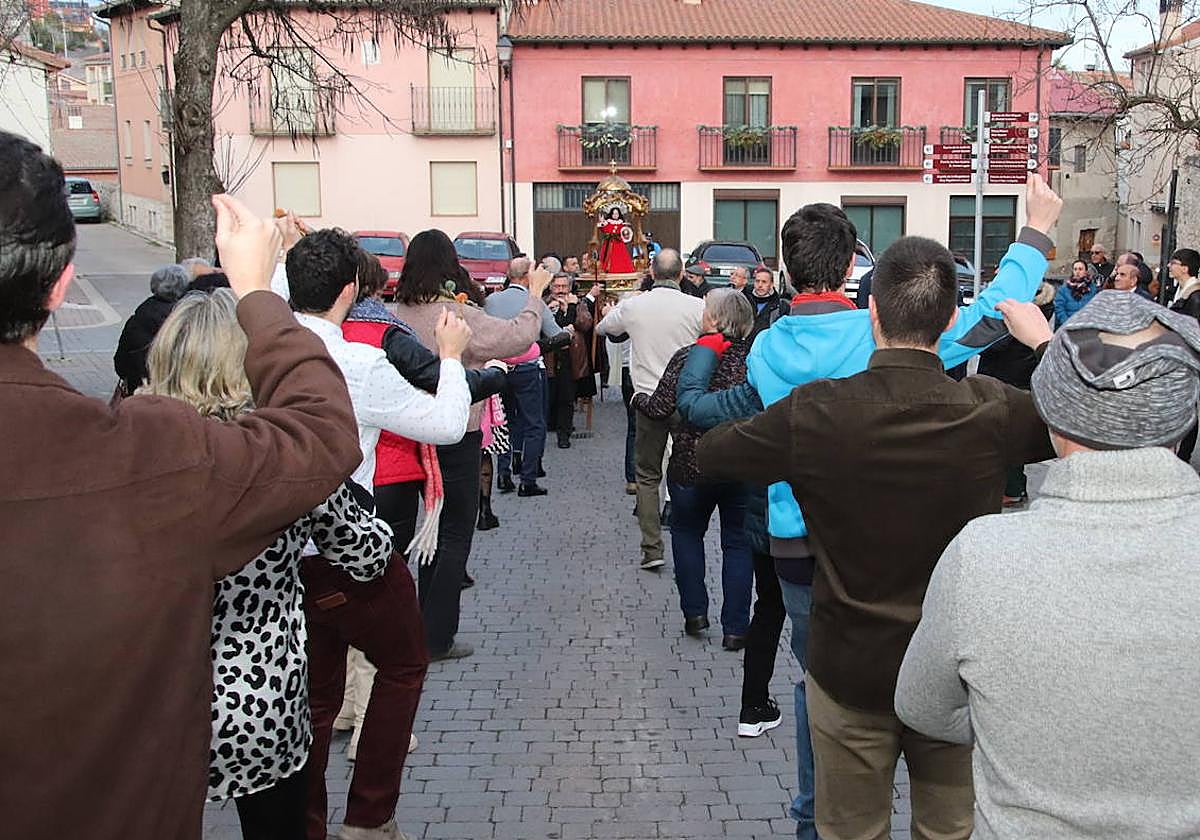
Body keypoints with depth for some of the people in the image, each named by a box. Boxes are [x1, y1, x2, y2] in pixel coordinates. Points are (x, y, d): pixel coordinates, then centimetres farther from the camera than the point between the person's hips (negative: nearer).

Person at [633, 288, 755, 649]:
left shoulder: (688, 358, -13)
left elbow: (660, 408, -11)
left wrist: (638, 398, 9)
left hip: (692, 465, -2)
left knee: (686, 531, 21)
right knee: (737, 541, 12)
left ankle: (695, 612, 19)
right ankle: (735, 628, 13)